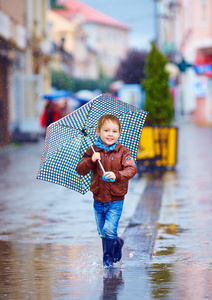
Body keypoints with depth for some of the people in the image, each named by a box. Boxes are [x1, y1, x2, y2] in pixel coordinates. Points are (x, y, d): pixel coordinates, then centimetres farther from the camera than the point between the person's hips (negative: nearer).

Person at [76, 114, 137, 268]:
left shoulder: (123, 152, -5)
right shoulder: (93, 151, 2)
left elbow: (131, 169, -17)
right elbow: (80, 170, -2)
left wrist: (117, 175, -35)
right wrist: (91, 160, -21)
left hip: (116, 200, -3)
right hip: (99, 200, 4)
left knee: (109, 230, -14)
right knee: (102, 232, 11)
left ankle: (108, 258, 7)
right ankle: (117, 243, 38)